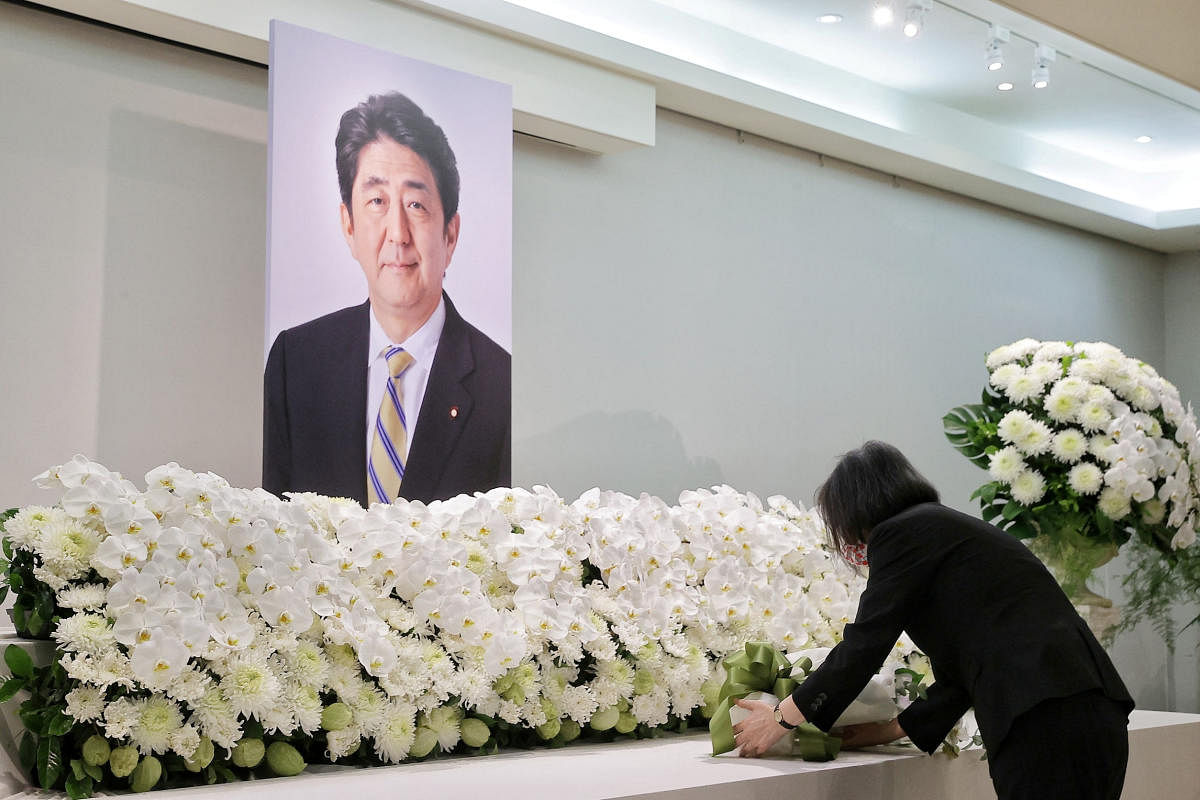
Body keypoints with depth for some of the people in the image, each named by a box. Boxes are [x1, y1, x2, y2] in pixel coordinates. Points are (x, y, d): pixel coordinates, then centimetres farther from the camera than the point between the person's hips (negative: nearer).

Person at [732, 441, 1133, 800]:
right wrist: (893, 728, 30)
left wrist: (782, 716, 9)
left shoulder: (902, 533, 0)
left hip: (1047, 720, -9)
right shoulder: (952, 529, 26)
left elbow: (864, 644, -2)